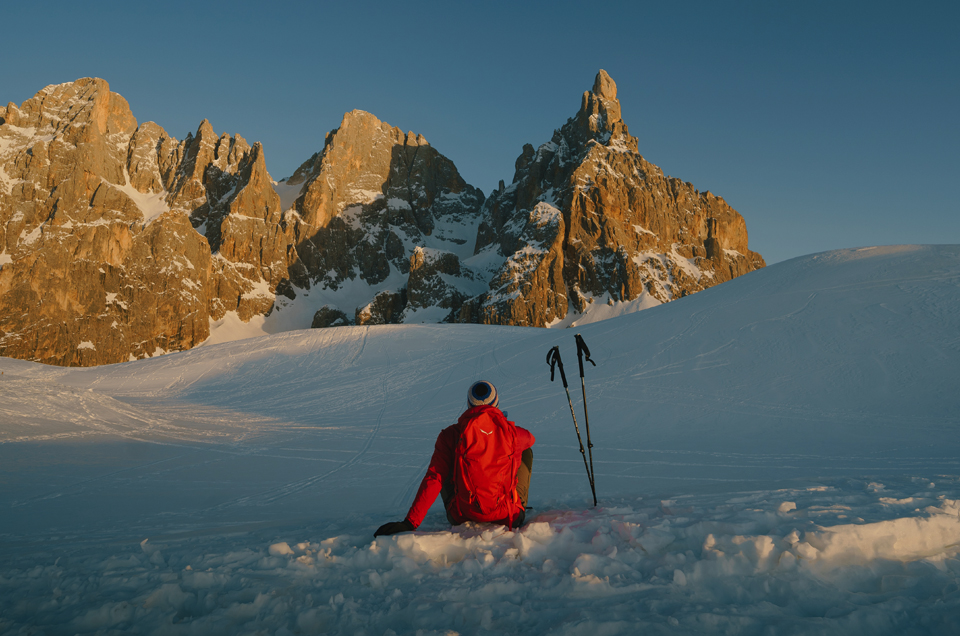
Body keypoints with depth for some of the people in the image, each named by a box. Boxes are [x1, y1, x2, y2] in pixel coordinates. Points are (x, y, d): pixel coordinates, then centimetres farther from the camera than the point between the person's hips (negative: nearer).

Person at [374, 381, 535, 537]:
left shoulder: (451, 434, -7)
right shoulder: (511, 432, -4)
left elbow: (433, 479, -12)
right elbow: (530, 439, 23)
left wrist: (410, 522, -11)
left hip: (462, 517, 0)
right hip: (508, 516, 0)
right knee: (526, 451, 23)